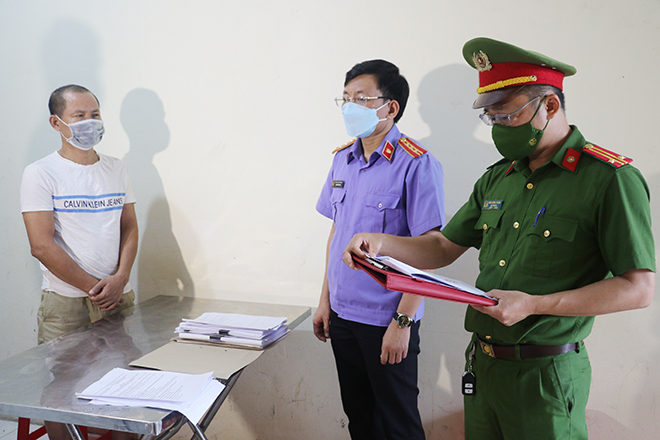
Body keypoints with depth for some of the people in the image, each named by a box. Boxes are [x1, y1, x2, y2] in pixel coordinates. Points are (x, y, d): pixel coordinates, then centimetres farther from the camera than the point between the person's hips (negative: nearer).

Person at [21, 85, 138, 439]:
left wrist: (119, 279, -6)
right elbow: (42, 246, -11)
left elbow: (129, 227, 10)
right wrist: (94, 288, -12)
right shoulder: (41, 174, -5)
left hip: (119, 299, 4)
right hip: (66, 302, -4)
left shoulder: (116, 170, 10)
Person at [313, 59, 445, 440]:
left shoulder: (417, 165, -14)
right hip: (343, 313, 6)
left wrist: (403, 322, -18)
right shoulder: (343, 159, 6)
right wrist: (325, 300, 12)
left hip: (386, 319, -6)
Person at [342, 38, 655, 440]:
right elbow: (444, 248, 13)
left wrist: (535, 305, -23)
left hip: (546, 377, -6)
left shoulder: (611, 179, -12)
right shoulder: (497, 178, 9)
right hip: (482, 365, 6)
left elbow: (640, 288, -15)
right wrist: (381, 243, -5)